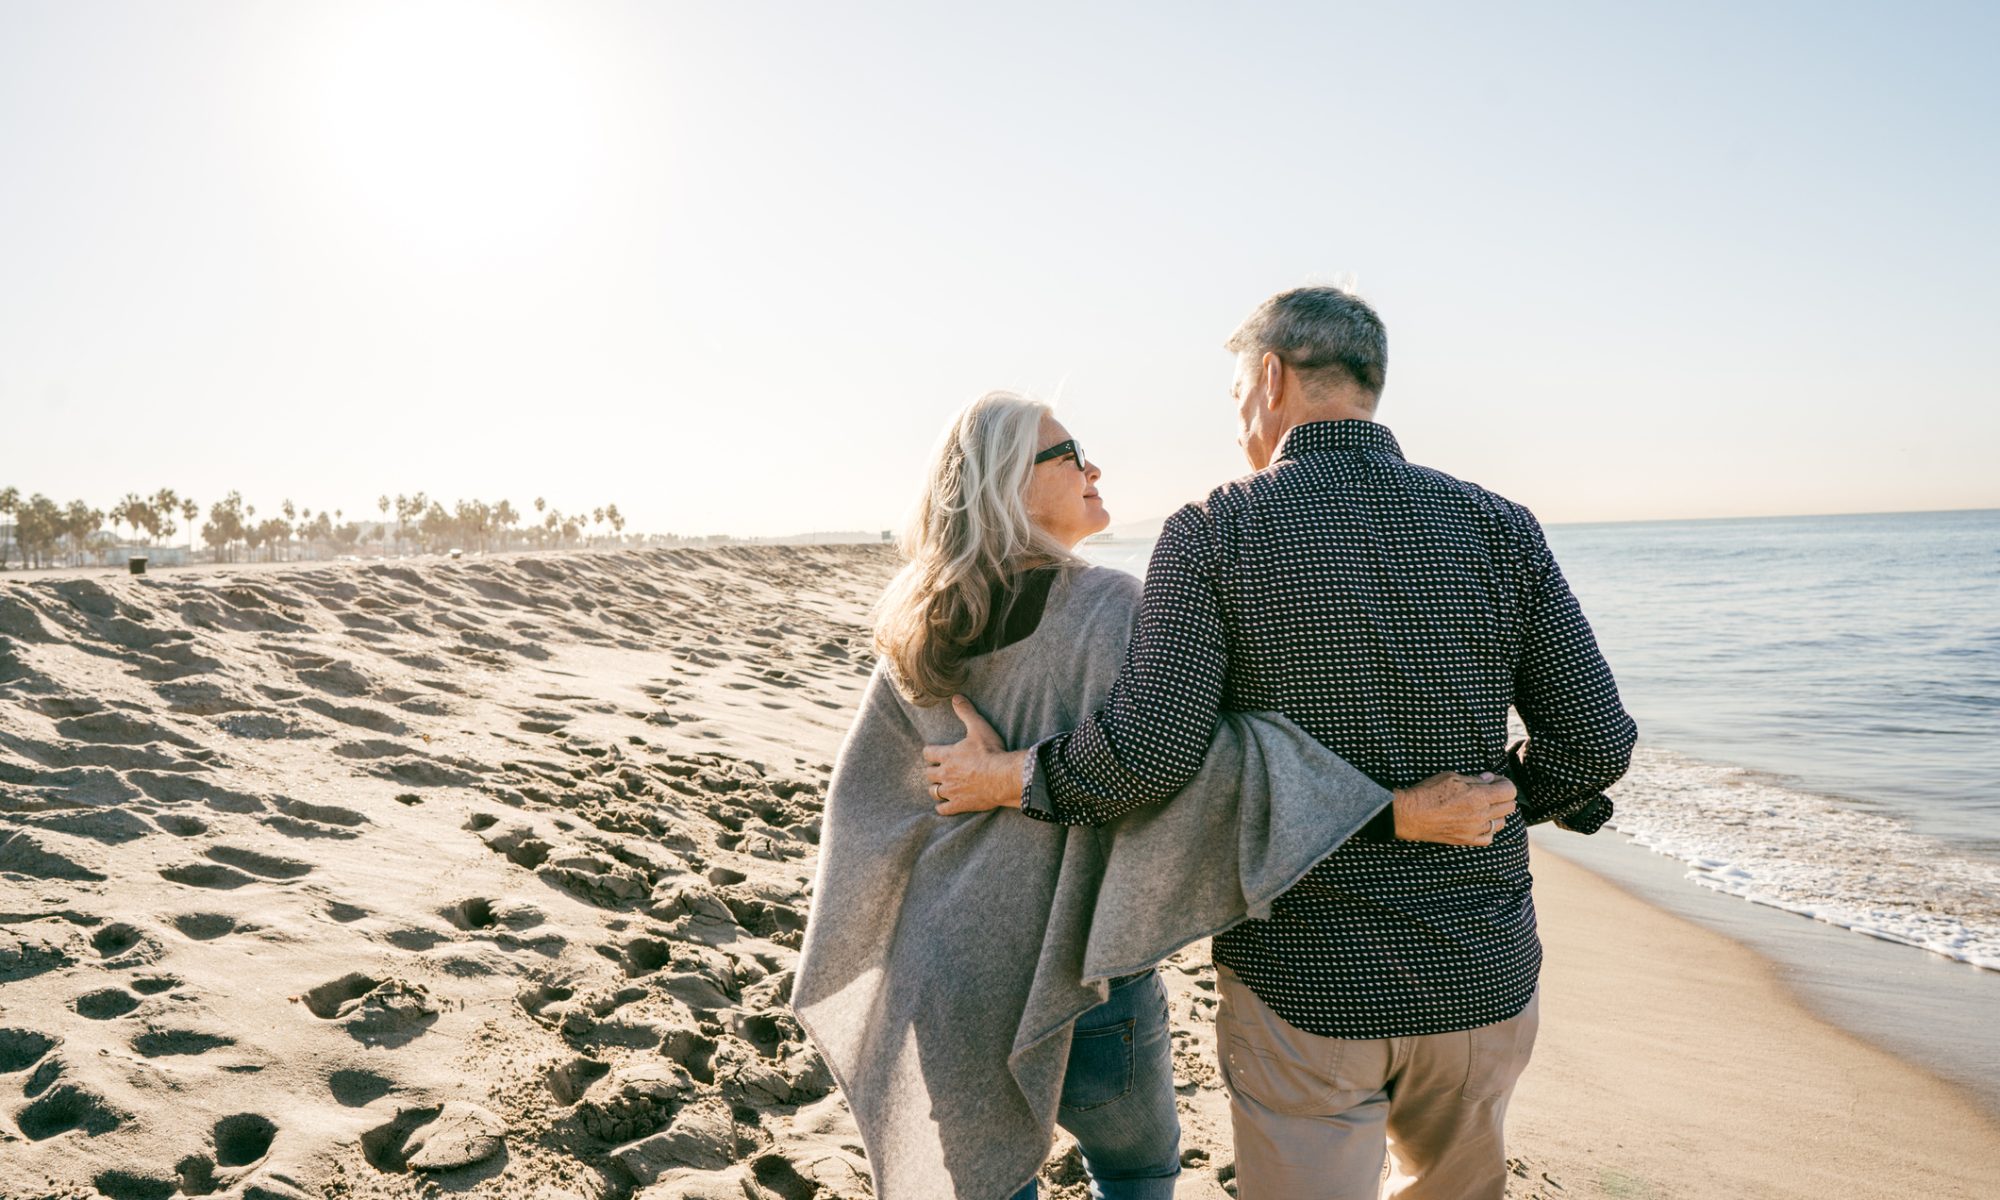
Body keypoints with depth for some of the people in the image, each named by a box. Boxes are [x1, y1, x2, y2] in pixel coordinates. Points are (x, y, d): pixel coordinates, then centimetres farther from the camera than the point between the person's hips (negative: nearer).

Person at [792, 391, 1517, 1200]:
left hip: (947, 969, 5)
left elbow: (868, 792, 7)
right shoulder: (1105, 611, -20)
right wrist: (1397, 811, -34)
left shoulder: (917, 636, 0)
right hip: (1072, 975, -5)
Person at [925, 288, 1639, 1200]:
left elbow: (1147, 753, -20)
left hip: (1304, 987, -3)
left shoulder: (1214, 533, -12)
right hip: (1482, 978, 4)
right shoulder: (1497, 528, -2)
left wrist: (1005, 777, -4)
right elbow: (1596, 741, -3)